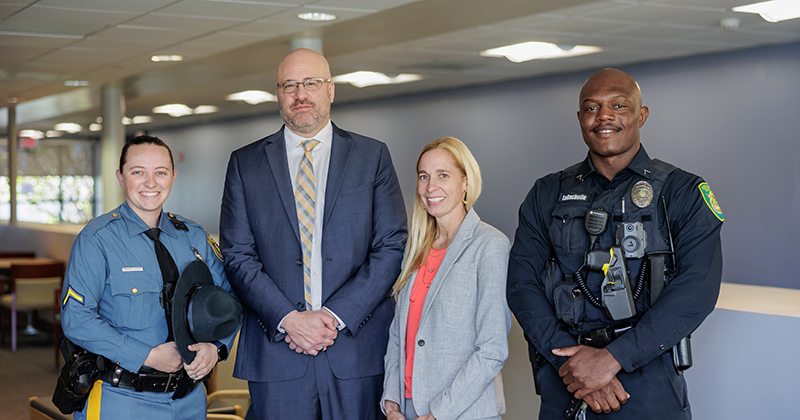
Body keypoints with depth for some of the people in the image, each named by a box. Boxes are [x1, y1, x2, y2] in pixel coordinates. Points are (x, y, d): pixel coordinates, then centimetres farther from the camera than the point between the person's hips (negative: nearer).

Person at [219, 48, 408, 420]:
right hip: (276, 354, 0)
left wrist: (335, 316, -11)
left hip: (356, 346, 0)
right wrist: (288, 319, -12)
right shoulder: (245, 163, 8)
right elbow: (238, 256, 2)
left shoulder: (373, 156, 6)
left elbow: (392, 247, -1)